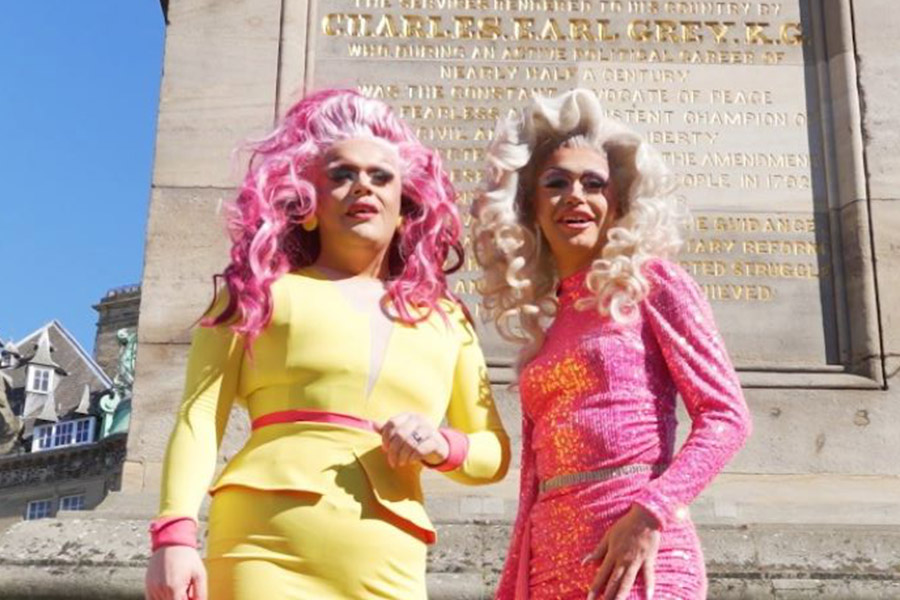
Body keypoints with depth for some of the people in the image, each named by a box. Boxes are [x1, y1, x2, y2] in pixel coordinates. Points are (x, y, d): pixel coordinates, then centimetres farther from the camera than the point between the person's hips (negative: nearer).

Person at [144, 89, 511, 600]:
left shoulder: (446, 320, 17)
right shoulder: (261, 290, 9)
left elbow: (495, 452, 19)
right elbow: (201, 417, 1)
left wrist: (444, 447, -2)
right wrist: (175, 532, -11)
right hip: (266, 551, -2)